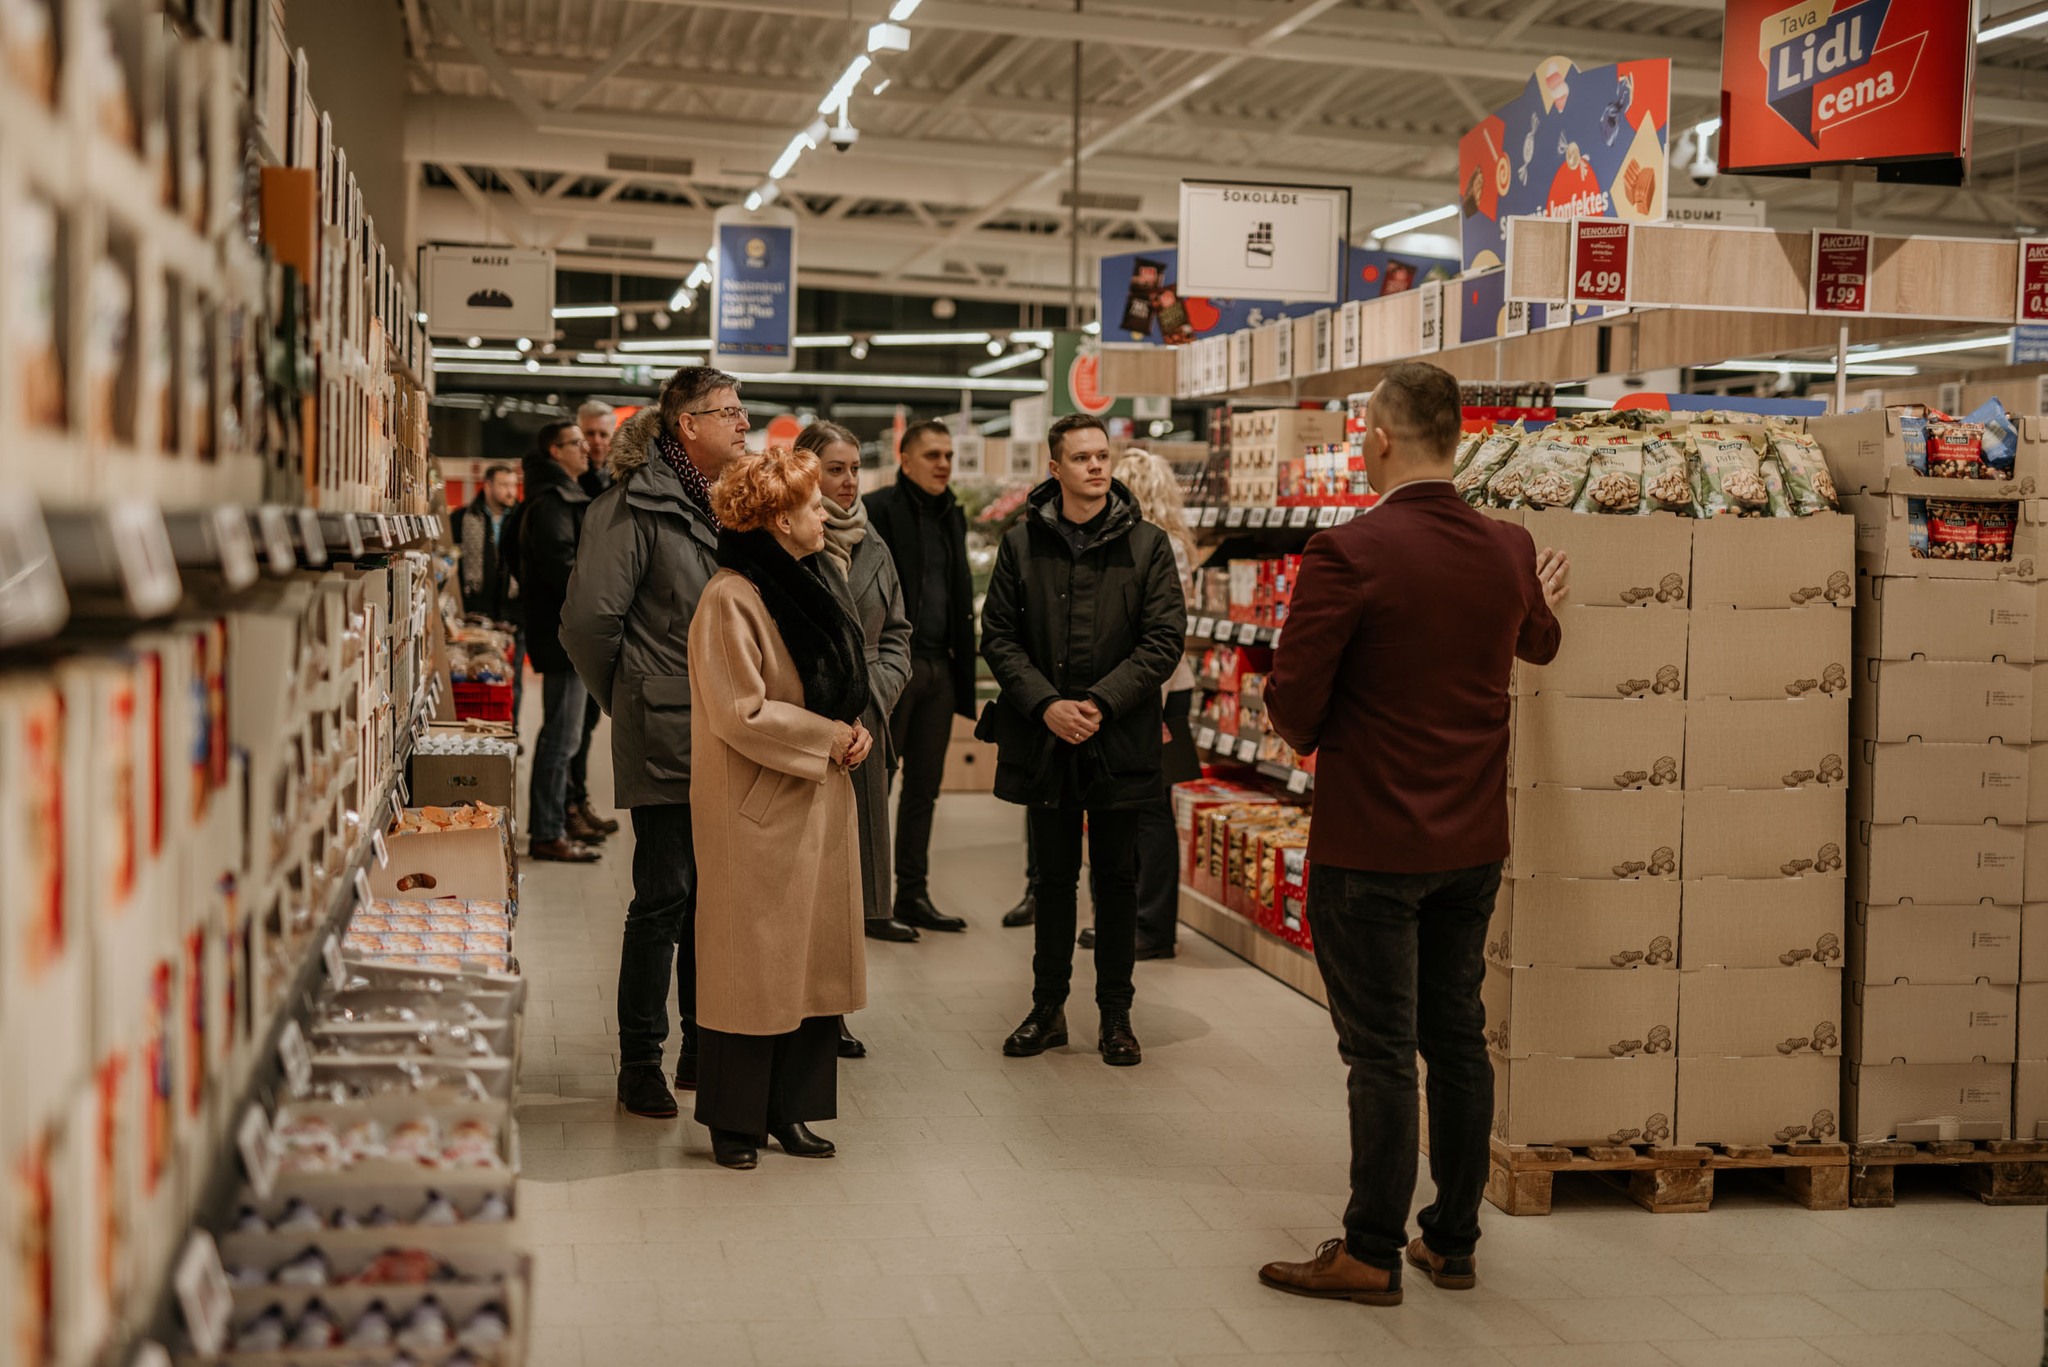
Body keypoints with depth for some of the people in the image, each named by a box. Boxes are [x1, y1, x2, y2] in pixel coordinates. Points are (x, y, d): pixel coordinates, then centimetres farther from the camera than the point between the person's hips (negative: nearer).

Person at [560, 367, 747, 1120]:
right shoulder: (637, 506, -10)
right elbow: (590, 619, -14)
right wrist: (631, 699, -1)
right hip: (666, 738, -7)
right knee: (664, 897, -2)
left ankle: (702, 1046, 25)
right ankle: (639, 1063, 11)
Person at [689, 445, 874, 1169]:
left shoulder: (804, 585, 12)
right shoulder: (730, 599, -16)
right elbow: (742, 713, -21)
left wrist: (855, 730, 1)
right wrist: (829, 737, -14)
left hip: (820, 803, 9)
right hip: (758, 810, -9)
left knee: (812, 958, 11)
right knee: (752, 963, 0)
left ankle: (789, 1109, 22)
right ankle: (733, 1119, 13)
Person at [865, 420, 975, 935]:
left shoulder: (952, 515, 15)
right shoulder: (878, 510, -7)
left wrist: (960, 661, 11)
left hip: (938, 667, 7)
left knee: (925, 788, 11)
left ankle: (914, 895, 18)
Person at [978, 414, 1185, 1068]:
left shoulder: (1146, 544, 0)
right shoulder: (1022, 542, 4)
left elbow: (1164, 638, -5)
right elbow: (998, 635, 2)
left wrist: (1102, 701, -14)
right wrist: (1046, 705, -11)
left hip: (1119, 738, -1)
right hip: (1043, 739, 1)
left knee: (1115, 879, 8)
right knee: (1053, 877, 12)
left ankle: (1116, 1014, 19)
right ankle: (1048, 1008, 24)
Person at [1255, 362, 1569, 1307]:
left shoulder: (1346, 556, -19)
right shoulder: (1510, 552, 1)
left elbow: (1293, 706, -17)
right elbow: (1535, 642, 24)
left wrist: (1311, 739, 7)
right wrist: (1546, 604, 47)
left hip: (1370, 847, -6)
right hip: (1473, 845, 6)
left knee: (1381, 1053, 2)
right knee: (1458, 1039, 15)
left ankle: (1371, 1254, 14)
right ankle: (1453, 1241, 26)